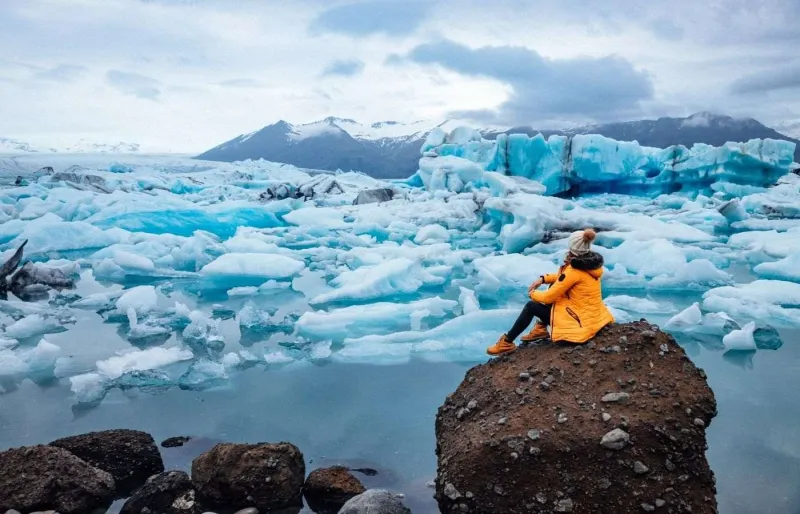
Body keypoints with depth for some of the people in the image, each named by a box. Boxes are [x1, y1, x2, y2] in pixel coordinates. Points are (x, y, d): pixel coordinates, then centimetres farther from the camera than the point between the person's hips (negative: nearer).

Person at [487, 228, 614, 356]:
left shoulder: (574, 271, -22)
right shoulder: (590, 262, 1)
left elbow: (548, 297, -15)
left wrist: (533, 293, 5)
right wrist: (543, 278, 9)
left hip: (580, 322, -8)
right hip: (593, 316, 8)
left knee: (531, 306, 1)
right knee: (554, 287, 20)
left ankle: (507, 343, 9)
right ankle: (541, 328, 24)